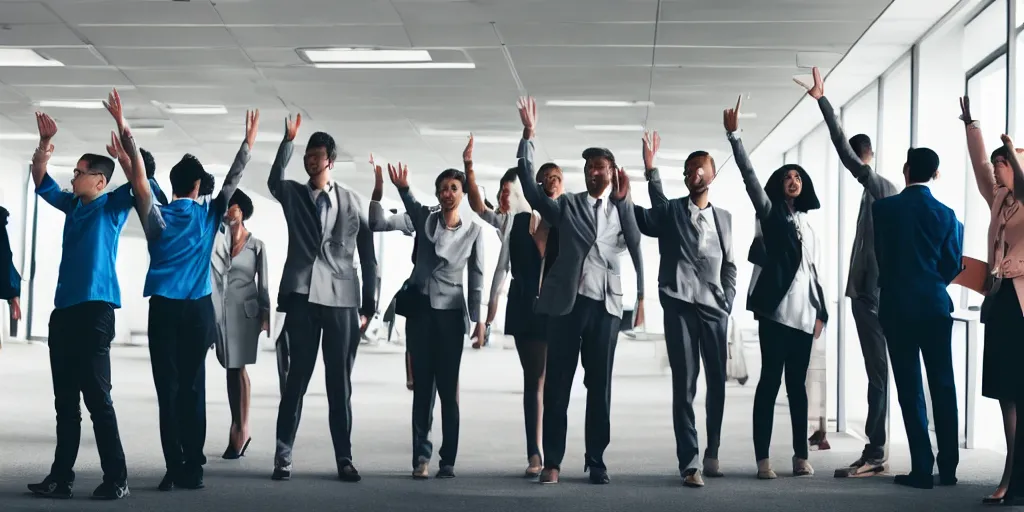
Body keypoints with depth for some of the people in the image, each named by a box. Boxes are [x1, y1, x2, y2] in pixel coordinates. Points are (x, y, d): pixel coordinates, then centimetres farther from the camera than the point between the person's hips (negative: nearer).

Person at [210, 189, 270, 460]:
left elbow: (263, 283, 2)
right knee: (231, 367, 6)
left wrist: (265, 314, -2)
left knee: (237, 368, -6)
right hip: (221, 310, 3)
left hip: (245, 311, -3)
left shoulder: (256, 245, 3)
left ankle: (241, 429, -3)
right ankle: (238, 429, 12)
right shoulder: (219, 235, 11)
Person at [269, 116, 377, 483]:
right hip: (302, 296, 0)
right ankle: (283, 455, 6)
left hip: (341, 299, 0)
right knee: (296, 378, 1)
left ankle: (344, 458, 8)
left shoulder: (350, 200, 9)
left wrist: (369, 305, 5)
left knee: (340, 383, 3)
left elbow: (367, 254, 9)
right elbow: (275, 179, -10)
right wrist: (287, 140, -18)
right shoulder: (293, 194, 13)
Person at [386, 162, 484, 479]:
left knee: (448, 388, -1)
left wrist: (476, 318, 2)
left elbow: (476, 275, 4)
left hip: (451, 312, -1)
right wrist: (402, 188, -30)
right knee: (422, 386, 1)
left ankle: (448, 459, 4)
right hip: (420, 308, 1)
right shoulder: (424, 219, 5)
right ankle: (421, 458, 2)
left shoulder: (473, 231, 3)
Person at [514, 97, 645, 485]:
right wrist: (528, 135, -6)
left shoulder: (623, 209, 11)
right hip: (567, 302, 0)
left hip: (606, 305, 1)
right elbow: (530, 187, -2)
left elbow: (637, 252, 0)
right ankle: (552, 462, 4)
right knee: (557, 384, 0)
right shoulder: (567, 205, 9)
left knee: (600, 386, 5)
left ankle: (596, 462, 11)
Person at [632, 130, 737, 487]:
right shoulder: (670, 210, 8)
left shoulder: (724, 217, 17)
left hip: (715, 308, 3)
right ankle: (689, 462, -6)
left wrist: (728, 303, 5)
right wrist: (650, 170, -20)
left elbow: (729, 265, 18)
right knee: (684, 385, -6)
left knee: (717, 383, 5)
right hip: (680, 305, -3)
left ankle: (712, 454, 21)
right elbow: (643, 220, -11)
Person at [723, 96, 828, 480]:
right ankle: (763, 459, -4)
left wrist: (820, 312, 13)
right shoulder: (770, 214, 5)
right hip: (776, 311, -5)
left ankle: (801, 455, 11)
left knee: (797, 384, 8)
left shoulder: (807, 225, 20)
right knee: (770, 381, -6)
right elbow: (749, 177, -8)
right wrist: (733, 136, -17)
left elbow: (813, 272, 21)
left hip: (803, 314, 5)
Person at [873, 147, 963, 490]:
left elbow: (880, 255, 5)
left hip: (896, 307, -1)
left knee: (910, 388, 2)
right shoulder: (946, 214, -1)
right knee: (943, 385, 9)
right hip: (935, 306, 2)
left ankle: (922, 469, 1)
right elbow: (953, 264, 2)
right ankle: (948, 468, 13)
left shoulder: (883, 208, -5)